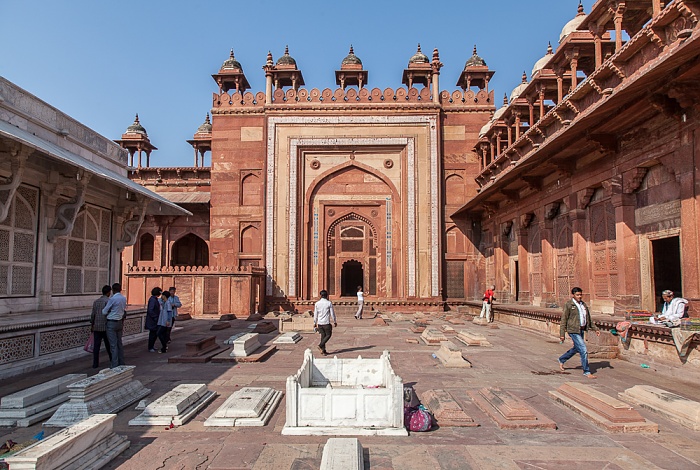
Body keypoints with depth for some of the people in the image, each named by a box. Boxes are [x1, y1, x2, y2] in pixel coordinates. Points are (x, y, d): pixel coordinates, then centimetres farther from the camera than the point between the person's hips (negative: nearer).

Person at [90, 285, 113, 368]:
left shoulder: (96, 301, 8)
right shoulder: (108, 301, -10)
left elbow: (93, 314, 10)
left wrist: (92, 325, 20)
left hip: (97, 327, 5)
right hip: (105, 326, -5)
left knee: (96, 345, 4)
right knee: (108, 344, 9)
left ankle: (95, 364, 3)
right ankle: (112, 360, 23)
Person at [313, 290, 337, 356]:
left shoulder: (317, 303, 1)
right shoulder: (329, 303, -8)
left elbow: (315, 314, 6)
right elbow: (332, 313, -3)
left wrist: (315, 323, 15)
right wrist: (335, 321, 8)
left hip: (319, 323, 4)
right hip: (326, 323, -4)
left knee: (323, 335, 12)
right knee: (328, 335, 10)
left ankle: (323, 351, 13)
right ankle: (320, 345, -8)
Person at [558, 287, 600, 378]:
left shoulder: (583, 304, 10)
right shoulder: (568, 305, -11)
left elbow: (588, 319, 20)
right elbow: (563, 320, -11)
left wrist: (595, 329, 13)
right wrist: (562, 334, -13)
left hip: (581, 330, 8)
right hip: (573, 330, -8)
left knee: (576, 348, 21)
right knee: (583, 350, -10)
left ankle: (561, 360, 42)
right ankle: (586, 372, 2)